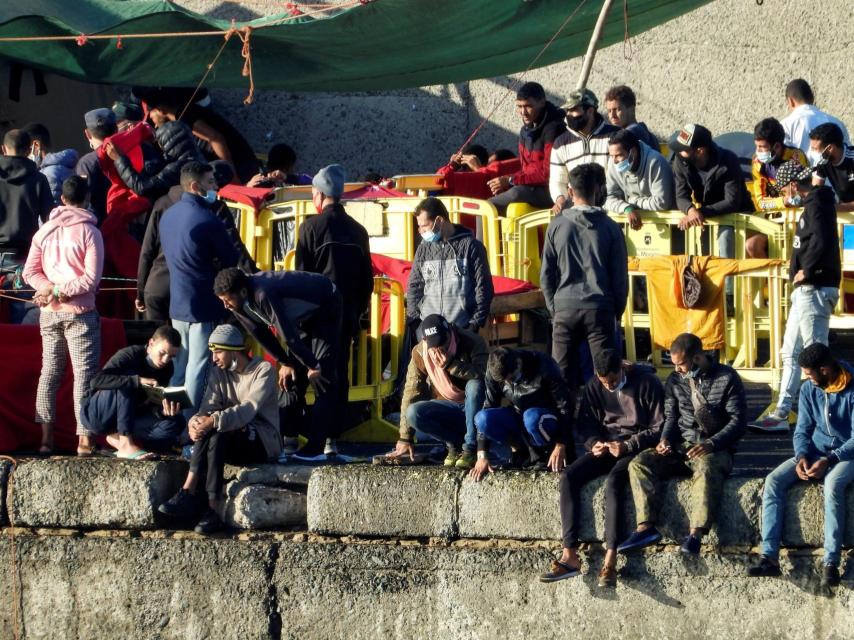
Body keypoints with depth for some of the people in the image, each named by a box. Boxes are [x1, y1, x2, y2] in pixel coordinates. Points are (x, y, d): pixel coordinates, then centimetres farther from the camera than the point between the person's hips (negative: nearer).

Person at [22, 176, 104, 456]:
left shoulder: (45, 231, 6)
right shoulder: (89, 231, -8)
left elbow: (30, 272, 3)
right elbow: (91, 278, -15)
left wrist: (50, 290, -6)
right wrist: (60, 291, -10)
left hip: (49, 313, 5)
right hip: (79, 313, -5)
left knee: (49, 372, 11)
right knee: (84, 373, -2)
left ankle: (46, 437, 7)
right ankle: (84, 439, -6)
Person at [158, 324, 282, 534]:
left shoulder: (263, 370, -8)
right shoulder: (219, 373, 11)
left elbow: (248, 410, -23)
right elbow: (208, 408, -3)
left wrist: (212, 421, -36)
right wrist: (195, 422, -28)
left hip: (263, 442, -5)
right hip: (231, 444, 5)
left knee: (214, 432, -32)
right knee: (205, 428, -28)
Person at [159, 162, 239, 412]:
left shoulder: (168, 216, 10)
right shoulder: (207, 220, -17)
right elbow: (232, 261, -10)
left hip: (177, 305, 8)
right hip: (204, 307, -8)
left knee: (179, 370, 16)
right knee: (197, 372, -4)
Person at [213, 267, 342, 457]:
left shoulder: (264, 295, -40)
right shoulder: (238, 304, -13)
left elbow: (288, 334, -34)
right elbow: (260, 334, 1)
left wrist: (313, 367, -26)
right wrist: (285, 363, 2)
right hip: (303, 316, 9)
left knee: (323, 376, -15)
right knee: (291, 375, 5)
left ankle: (317, 443, -19)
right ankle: (289, 436, 11)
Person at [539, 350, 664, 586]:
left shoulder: (647, 383, -9)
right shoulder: (594, 386, 6)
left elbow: (658, 428, -9)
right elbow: (586, 422, 14)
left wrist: (627, 446, -19)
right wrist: (594, 443, -7)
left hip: (636, 448, -5)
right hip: (606, 448, 5)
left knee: (613, 481, -35)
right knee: (568, 477, -20)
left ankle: (610, 561, -40)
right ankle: (570, 555, -26)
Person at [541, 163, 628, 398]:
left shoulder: (557, 226, 0)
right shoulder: (610, 228, -1)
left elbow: (546, 275, 4)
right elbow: (620, 276, 2)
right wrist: (618, 311, 14)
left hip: (565, 308, 1)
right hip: (599, 308, -1)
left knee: (563, 376, 6)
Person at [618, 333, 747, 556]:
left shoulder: (727, 378, -3)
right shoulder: (675, 380, 11)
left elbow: (738, 421, -7)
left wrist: (711, 444, -21)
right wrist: (665, 439, -5)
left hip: (714, 448, -5)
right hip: (680, 446, 5)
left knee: (706, 469, -41)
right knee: (639, 463, -19)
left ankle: (696, 534, -51)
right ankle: (645, 527, -31)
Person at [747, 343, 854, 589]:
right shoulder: (809, 390, 1)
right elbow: (802, 430, 6)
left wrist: (829, 460, -29)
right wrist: (802, 456, -15)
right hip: (815, 453, 5)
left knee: (833, 484, -40)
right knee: (773, 481, -20)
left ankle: (831, 563, -39)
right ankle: (769, 557, -26)